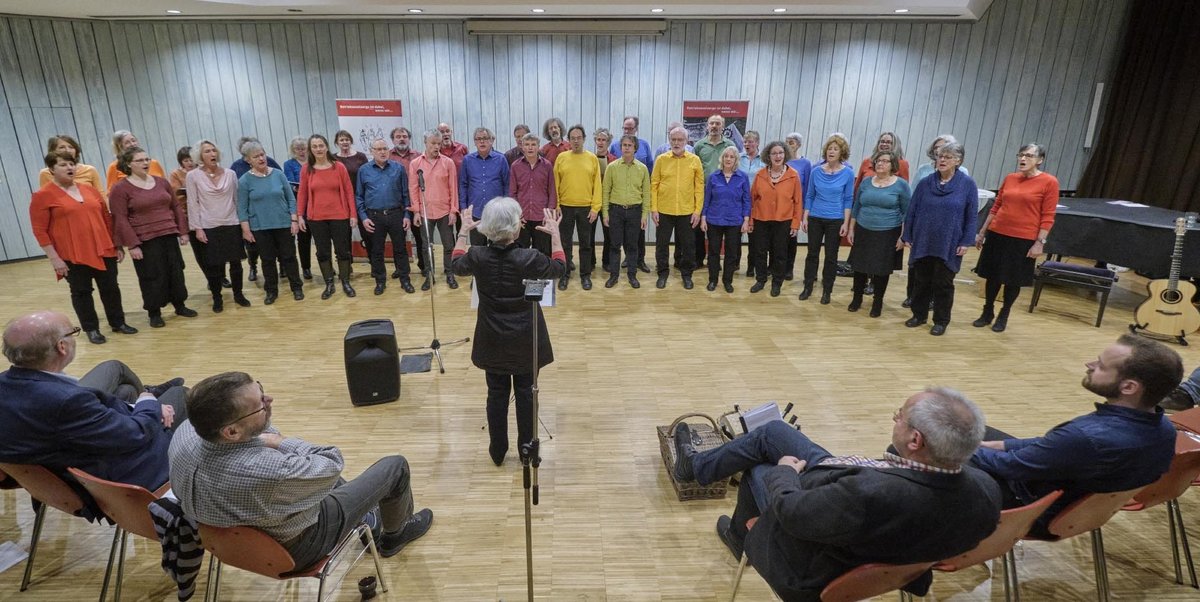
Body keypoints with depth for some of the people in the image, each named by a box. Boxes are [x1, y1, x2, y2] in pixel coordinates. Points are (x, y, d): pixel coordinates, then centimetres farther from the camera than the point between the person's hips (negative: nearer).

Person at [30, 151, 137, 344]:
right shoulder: (43, 195, -5)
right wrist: (54, 258, -12)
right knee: (81, 292, 7)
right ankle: (91, 329, 17)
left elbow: (107, 218, 14)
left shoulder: (89, 190, 9)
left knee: (110, 288, 10)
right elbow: (40, 230, -7)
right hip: (72, 256, -4)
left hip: (103, 249, 4)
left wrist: (117, 245, 12)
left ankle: (118, 323, 22)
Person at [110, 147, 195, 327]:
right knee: (152, 277, 1)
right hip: (144, 240, -4)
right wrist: (132, 245, -14)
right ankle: (154, 313, 15)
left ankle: (180, 306, 25)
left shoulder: (161, 182, 8)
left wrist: (183, 231, 8)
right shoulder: (120, 189, -6)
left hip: (169, 236, 4)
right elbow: (120, 219, -9)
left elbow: (176, 207, 13)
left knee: (176, 272, 10)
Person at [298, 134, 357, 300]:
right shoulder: (306, 170, 1)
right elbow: (302, 194, 6)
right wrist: (300, 215, 2)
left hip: (339, 216, -2)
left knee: (342, 250, 6)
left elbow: (349, 191, -2)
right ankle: (329, 284, 23)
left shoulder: (339, 167, -4)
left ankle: (346, 283, 21)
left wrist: (353, 214, -4)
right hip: (316, 218, 2)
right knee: (322, 252, 10)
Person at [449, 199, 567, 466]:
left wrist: (463, 232, 20)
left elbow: (457, 265, 11)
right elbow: (559, 268, -1)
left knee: (496, 393, 15)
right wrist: (555, 234, 8)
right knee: (525, 392, 14)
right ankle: (526, 449, 27)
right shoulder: (528, 258, -21)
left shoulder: (477, 256, -14)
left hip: (493, 339, 2)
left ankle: (497, 451, 28)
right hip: (525, 339, -2)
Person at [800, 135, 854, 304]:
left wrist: (845, 223, -8)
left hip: (835, 221, -1)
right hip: (815, 219, 2)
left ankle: (827, 291, 18)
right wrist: (805, 218, 1)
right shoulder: (816, 171, -1)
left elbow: (848, 199, -3)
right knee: (812, 253, 8)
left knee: (831, 256, 7)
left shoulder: (848, 173, -6)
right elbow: (809, 196, 5)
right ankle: (808, 287, 20)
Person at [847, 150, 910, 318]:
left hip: (888, 234, -3)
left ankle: (877, 302, 22)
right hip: (863, 231, 3)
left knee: (882, 270, 6)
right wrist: (851, 229, 7)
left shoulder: (901, 184, -5)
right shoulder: (866, 182, 5)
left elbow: (906, 212, -3)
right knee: (859, 267, 7)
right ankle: (857, 298, 25)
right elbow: (856, 208, 11)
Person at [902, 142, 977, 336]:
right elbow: (912, 211, 4)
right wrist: (907, 236, 2)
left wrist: (966, 241, -8)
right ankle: (919, 314, 26)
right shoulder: (925, 183, 2)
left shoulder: (968, 184, -4)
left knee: (943, 283, 6)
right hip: (922, 242, 2)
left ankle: (941, 321, 19)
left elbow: (971, 216, -3)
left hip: (949, 245, -2)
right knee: (921, 281, 11)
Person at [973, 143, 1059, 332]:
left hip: (1024, 240, -3)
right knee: (992, 276, 11)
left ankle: (1003, 316, 24)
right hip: (997, 235, 4)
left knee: (1014, 280, 8)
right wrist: (982, 232, 12)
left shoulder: (1049, 182, -5)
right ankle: (987, 313, 25)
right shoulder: (1010, 178, 6)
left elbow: (1048, 217, -7)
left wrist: (1039, 243, -11)